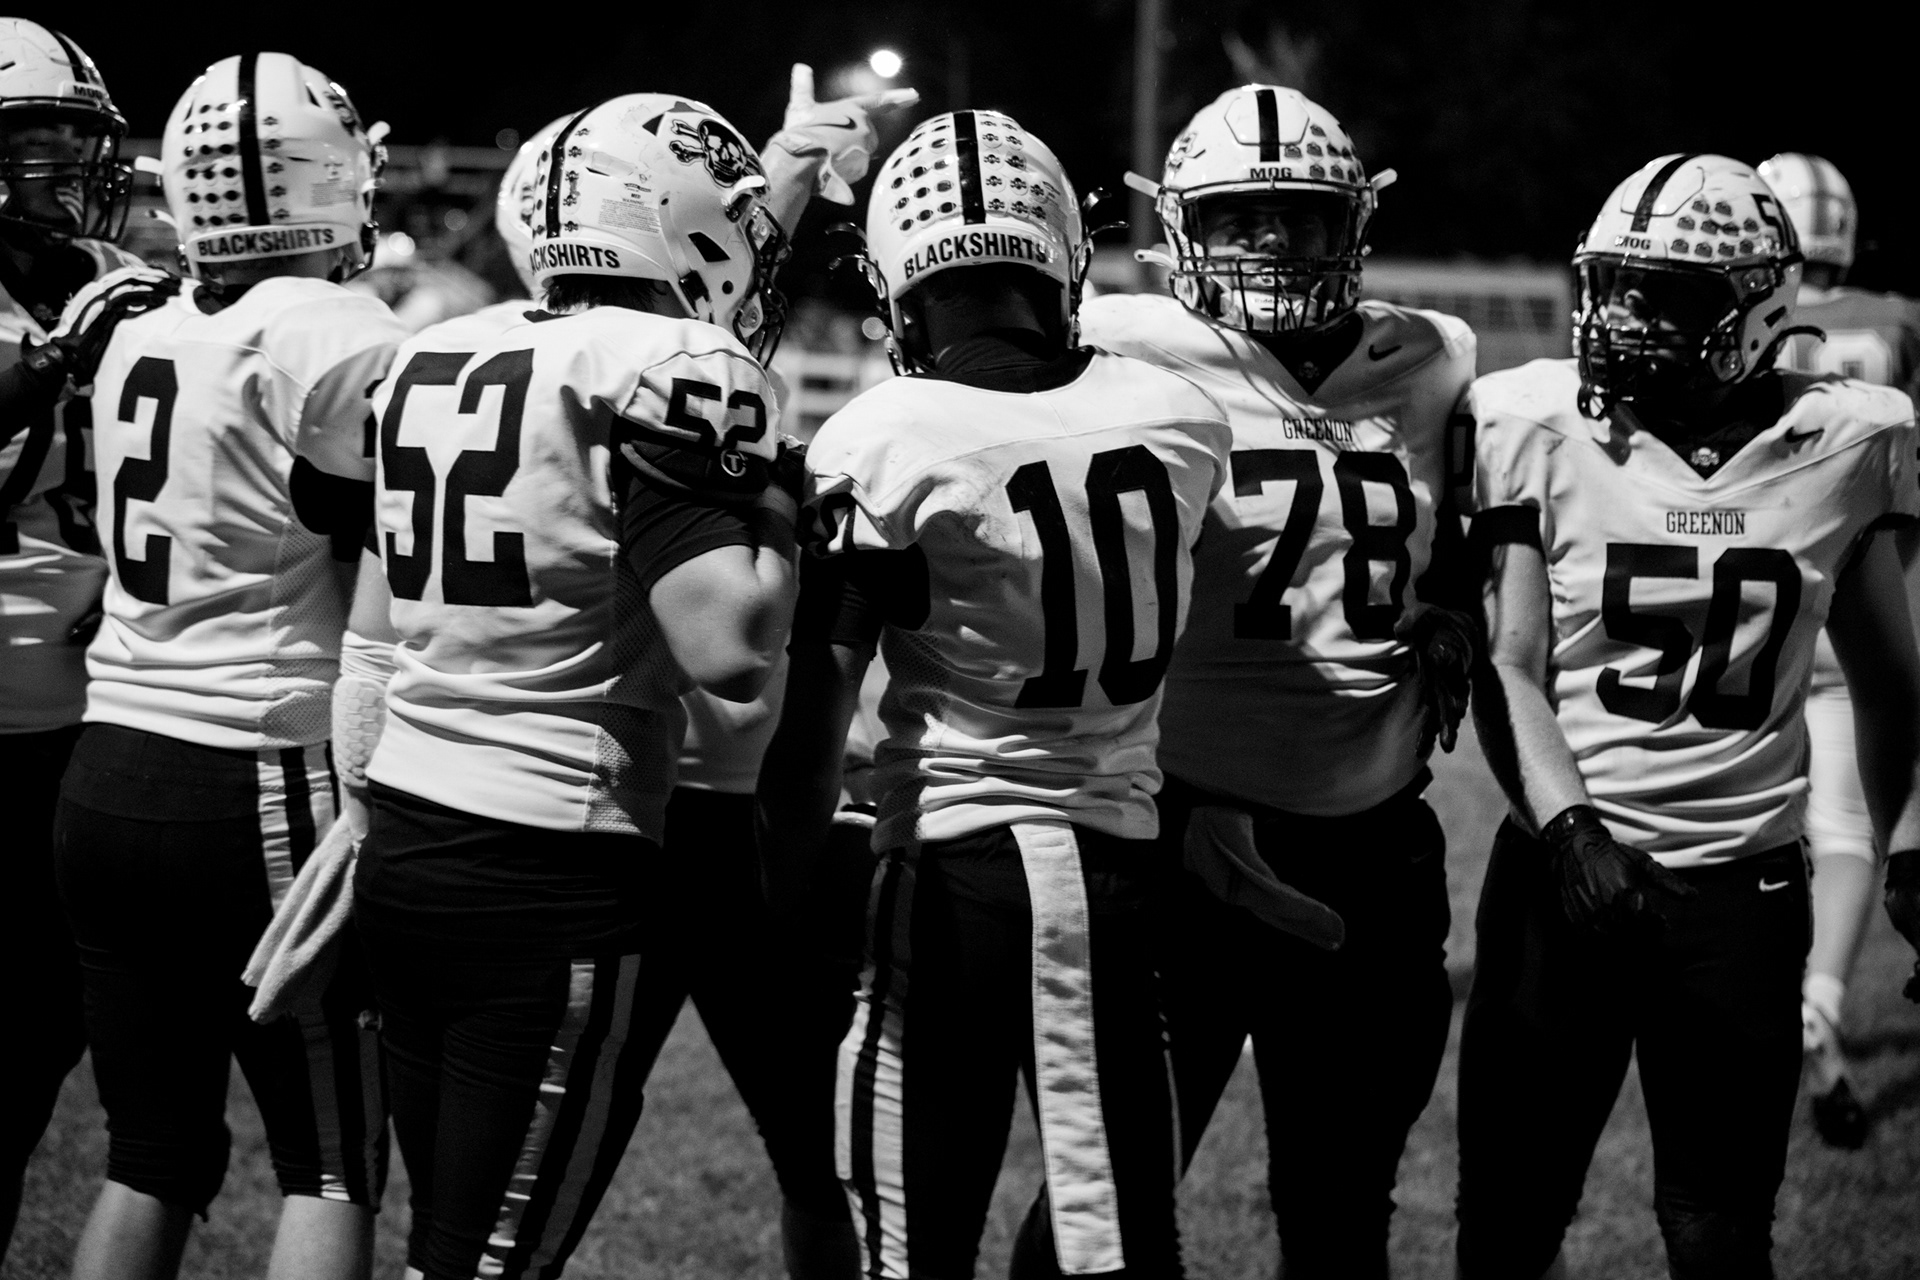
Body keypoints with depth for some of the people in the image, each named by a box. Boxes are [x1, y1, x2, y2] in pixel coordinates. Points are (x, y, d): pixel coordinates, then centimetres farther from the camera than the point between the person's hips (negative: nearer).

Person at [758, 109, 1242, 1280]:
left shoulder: (882, 448, -12)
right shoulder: (1180, 420, -1)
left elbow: (814, 721, -9)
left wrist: (792, 883, 3)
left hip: (952, 866, -3)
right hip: (1120, 862, 3)